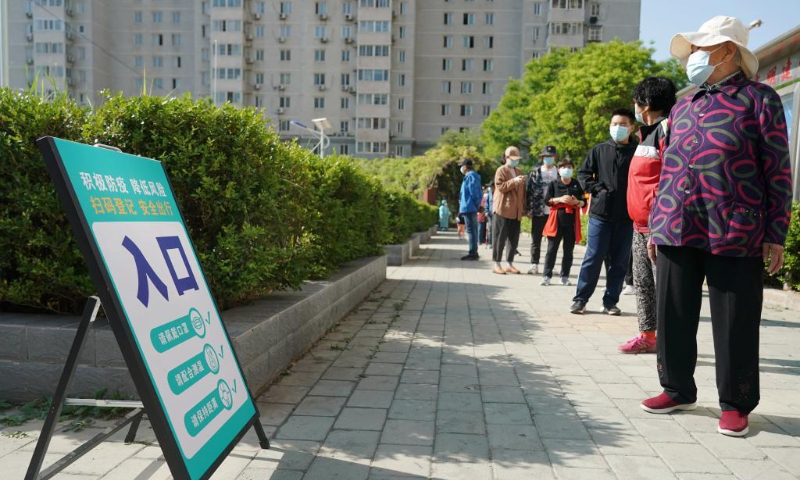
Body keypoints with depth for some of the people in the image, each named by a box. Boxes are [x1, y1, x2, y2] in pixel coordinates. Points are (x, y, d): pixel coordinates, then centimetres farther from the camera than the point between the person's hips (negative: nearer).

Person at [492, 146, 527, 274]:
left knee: (514, 239, 5)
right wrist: (514, 181, -24)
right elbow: (500, 187, -14)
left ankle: (509, 263, 13)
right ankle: (497, 264, -1)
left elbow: (522, 191, 20)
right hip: (503, 209, -6)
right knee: (500, 237, -4)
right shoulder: (501, 171, -1)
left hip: (516, 211, 6)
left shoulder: (519, 172, 19)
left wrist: (523, 207, 13)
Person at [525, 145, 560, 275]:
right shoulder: (535, 172, 3)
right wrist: (528, 210, -4)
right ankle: (534, 265, 11)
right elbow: (529, 191, 1)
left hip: (554, 211, 1)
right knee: (536, 240, 4)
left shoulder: (559, 173, 5)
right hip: (538, 211, 0)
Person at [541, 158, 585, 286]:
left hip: (572, 220, 2)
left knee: (568, 250, 4)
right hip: (556, 219, -2)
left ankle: (565, 277, 10)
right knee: (552, 248, -3)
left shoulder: (577, 185, 10)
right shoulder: (553, 184, 6)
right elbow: (547, 200, -1)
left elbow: (584, 202, 11)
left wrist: (576, 202, -10)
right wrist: (560, 199, -14)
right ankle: (547, 275, 0)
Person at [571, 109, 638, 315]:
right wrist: (596, 189, -4)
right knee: (593, 257, 1)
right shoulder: (599, 150, 7)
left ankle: (610, 301, 16)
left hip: (626, 216, 0)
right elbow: (583, 173, 10)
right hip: (600, 213, 0)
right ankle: (580, 299, 10)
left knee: (619, 261, 6)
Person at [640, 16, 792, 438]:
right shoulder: (682, 108, 17)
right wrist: (656, 225, 15)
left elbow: (778, 172, -3)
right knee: (672, 317, 9)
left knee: (734, 324, 3)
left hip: (735, 237, -5)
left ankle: (735, 404, 18)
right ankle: (678, 390, 26)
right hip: (677, 233, 6)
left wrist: (775, 235, -7)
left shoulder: (758, 100, 0)